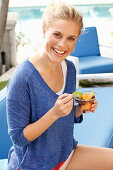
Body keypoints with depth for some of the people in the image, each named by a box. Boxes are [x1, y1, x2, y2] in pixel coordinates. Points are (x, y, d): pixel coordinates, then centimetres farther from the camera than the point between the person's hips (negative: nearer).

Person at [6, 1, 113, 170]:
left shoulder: (69, 68, -3)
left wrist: (80, 109, -11)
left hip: (66, 155, 6)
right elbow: (18, 138, -20)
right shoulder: (22, 77, -25)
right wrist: (55, 113, -31)